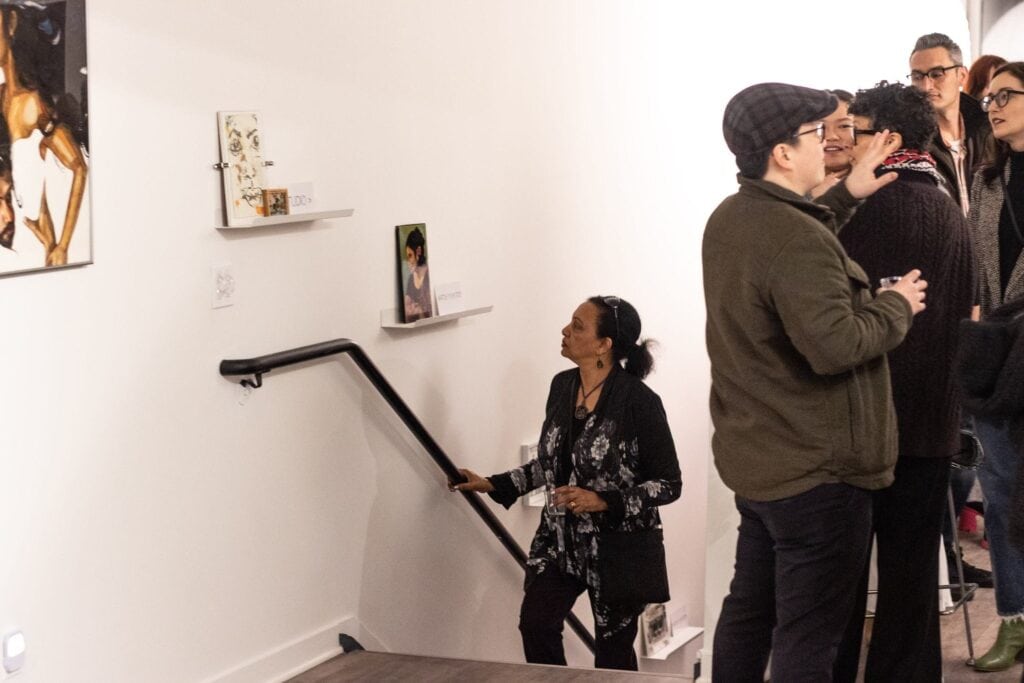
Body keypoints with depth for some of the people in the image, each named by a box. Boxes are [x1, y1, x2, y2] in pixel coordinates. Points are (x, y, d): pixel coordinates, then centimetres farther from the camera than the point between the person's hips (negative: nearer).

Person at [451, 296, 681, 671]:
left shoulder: (638, 401, -17)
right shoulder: (562, 386, 2)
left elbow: (669, 484, -13)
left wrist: (602, 501, -23)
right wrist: (493, 484, 9)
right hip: (561, 537, 5)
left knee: (613, 646, 7)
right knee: (535, 624, -12)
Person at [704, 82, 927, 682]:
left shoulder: (729, 220, 7)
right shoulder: (796, 238, -24)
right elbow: (836, 347, -30)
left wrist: (848, 195, 17)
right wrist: (897, 305, -14)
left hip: (754, 458, 10)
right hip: (816, 472, -10)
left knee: (749, 609, 20)